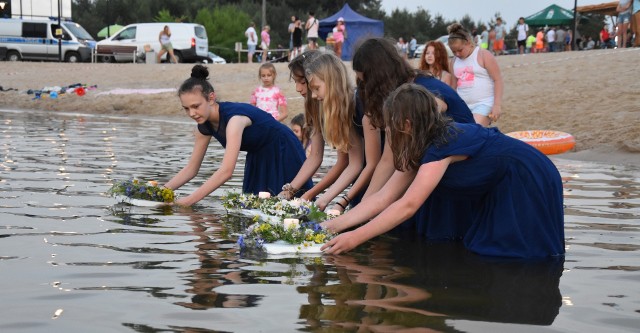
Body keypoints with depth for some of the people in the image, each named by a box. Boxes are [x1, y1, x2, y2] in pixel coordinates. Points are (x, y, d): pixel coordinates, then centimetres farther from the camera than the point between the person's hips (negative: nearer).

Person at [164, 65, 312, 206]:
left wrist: (188, 201, -43)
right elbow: (191, 169, -2)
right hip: (257, 159, 8)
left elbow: (226, 171, -41)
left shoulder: (234, 117, -33)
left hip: (284, 155, -7)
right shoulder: (205, 125, -9)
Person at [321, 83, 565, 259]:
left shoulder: (441, 146, -29)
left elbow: (407, 206, -34)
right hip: (496, 189, 9)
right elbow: (383, 198, -3)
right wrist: (334, 225, -8)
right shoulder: (419, 149, -2)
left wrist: (355, 238, -33)